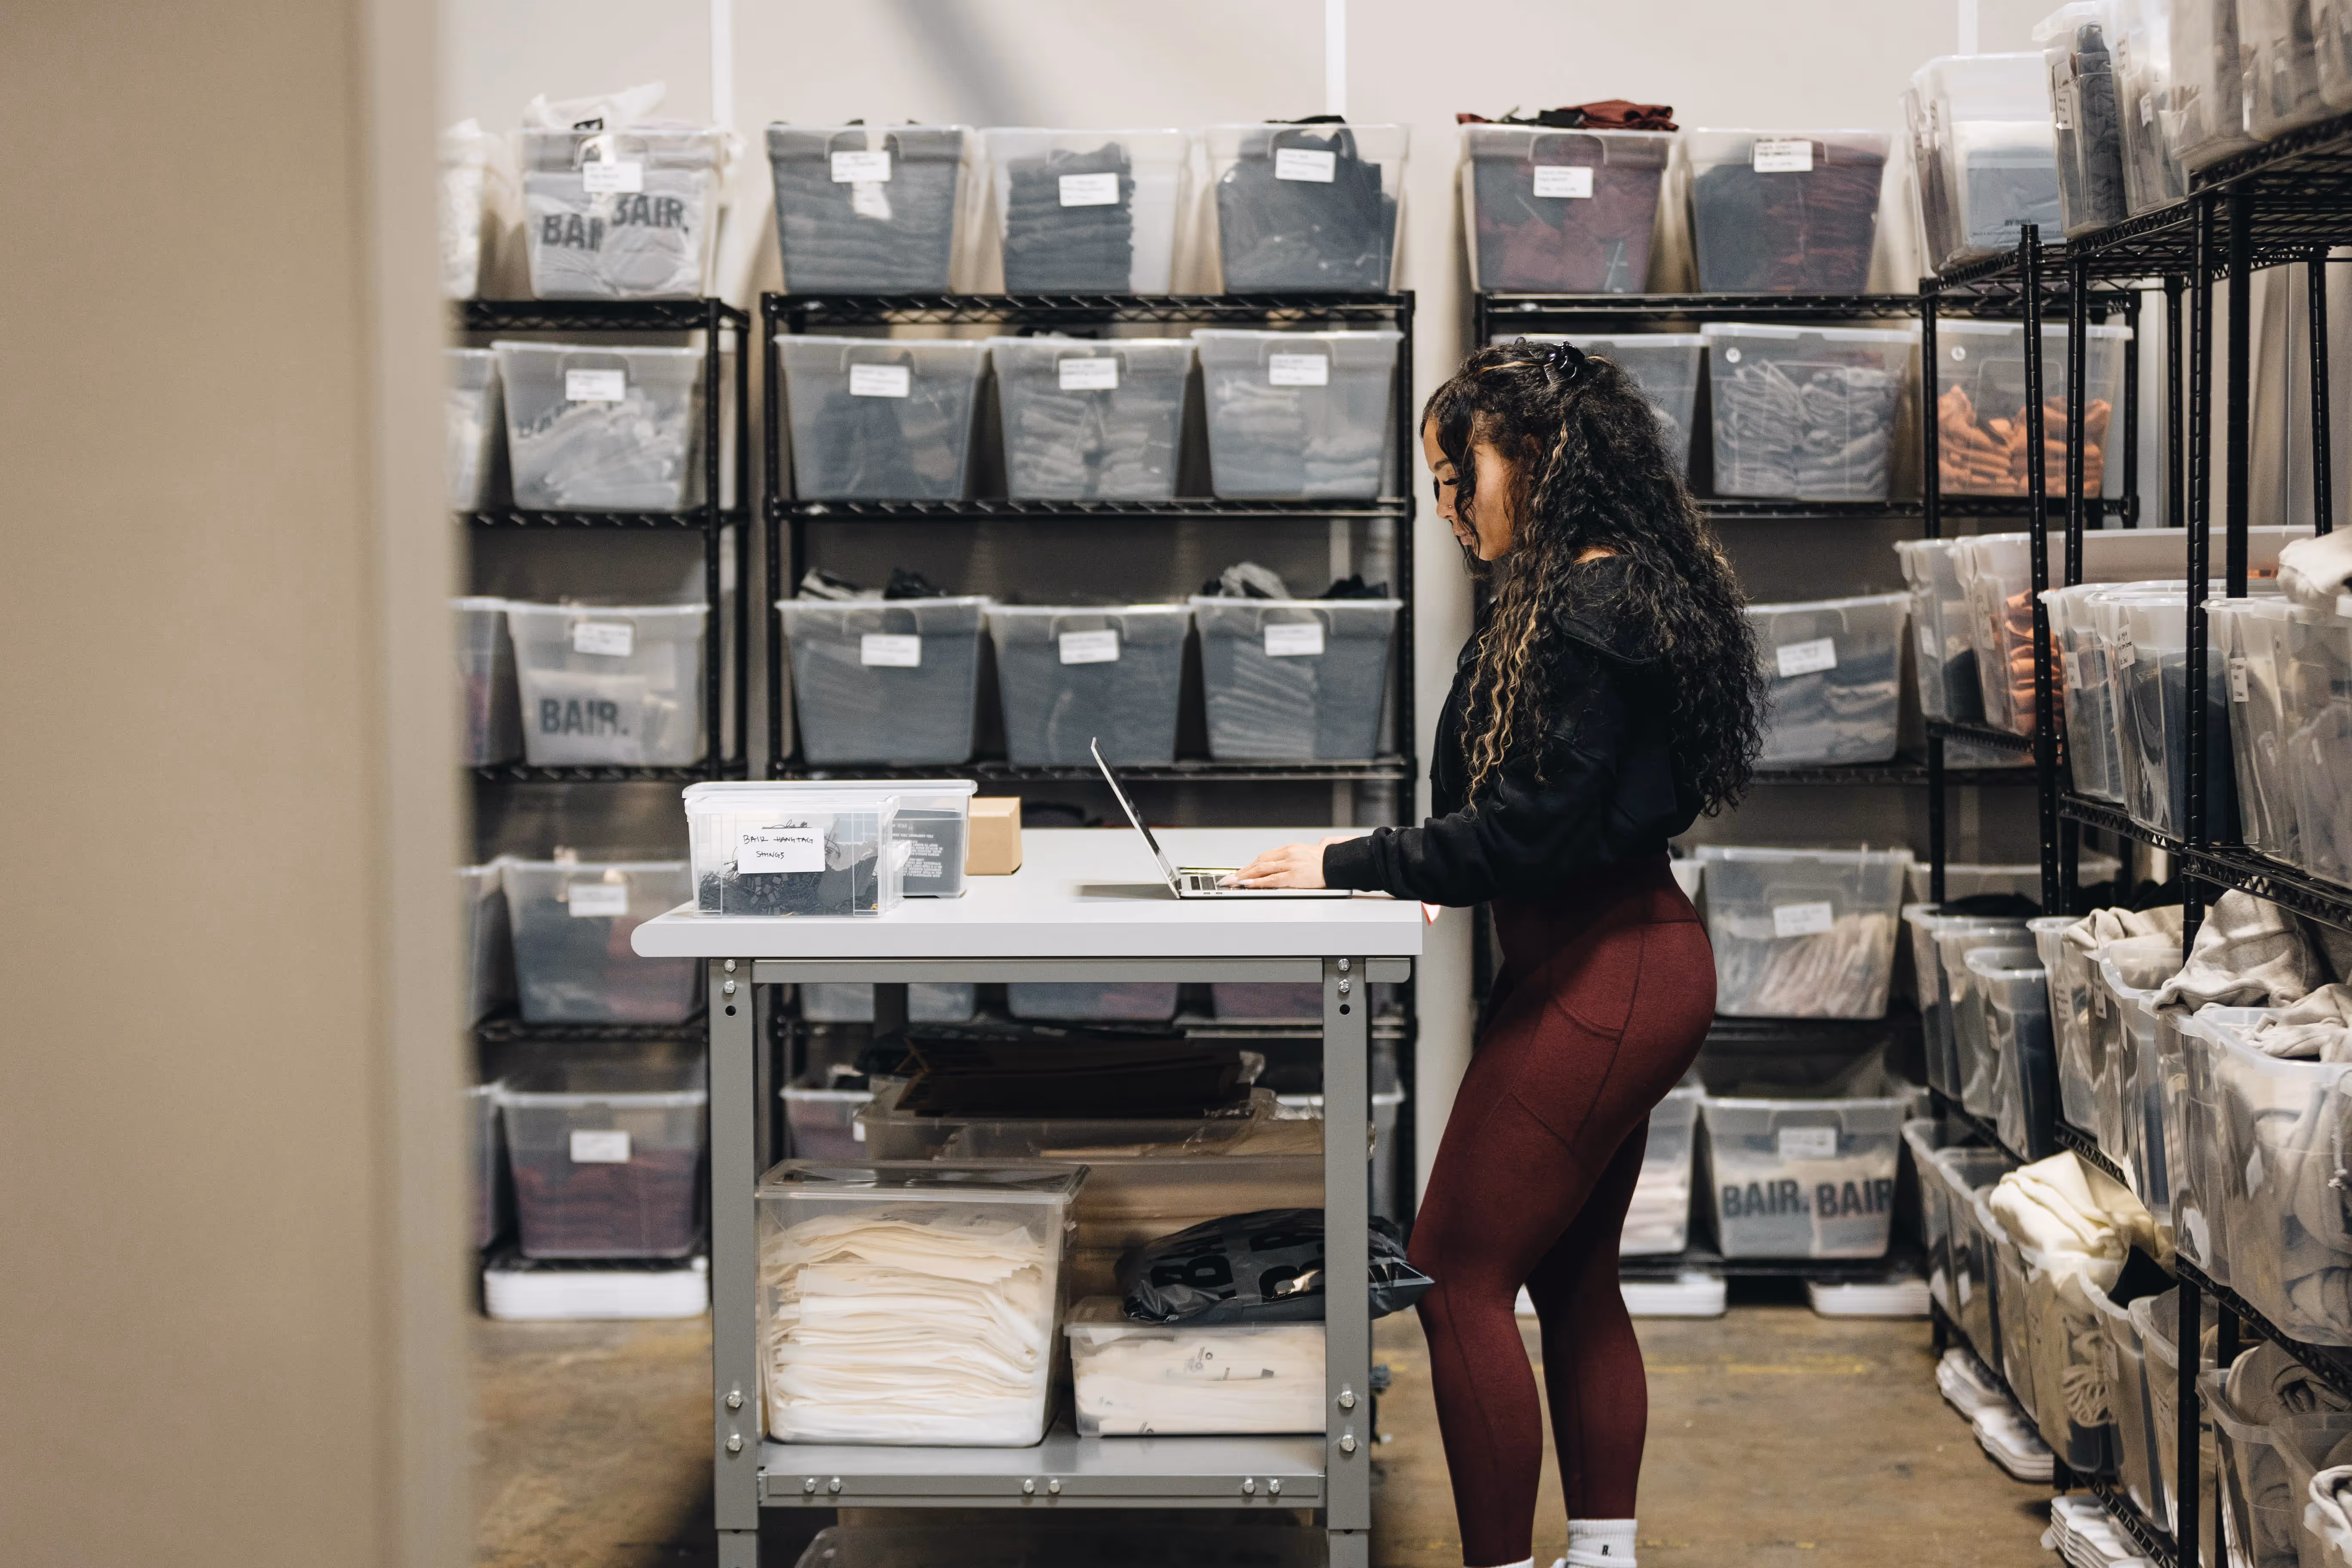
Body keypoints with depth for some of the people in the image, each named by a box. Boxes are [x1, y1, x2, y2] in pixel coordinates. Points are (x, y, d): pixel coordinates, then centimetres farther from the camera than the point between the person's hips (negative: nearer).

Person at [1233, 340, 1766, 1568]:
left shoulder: (1587, 610, -18)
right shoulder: (1606, 590, 13)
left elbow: (1535, 824, -22)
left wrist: (1352, 865, -16)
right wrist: (1420, 874, 6)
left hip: (1595, 980, -11)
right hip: (1632, 959, 11)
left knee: (1459, 1278, -5)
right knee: (1573, 1280, 16)